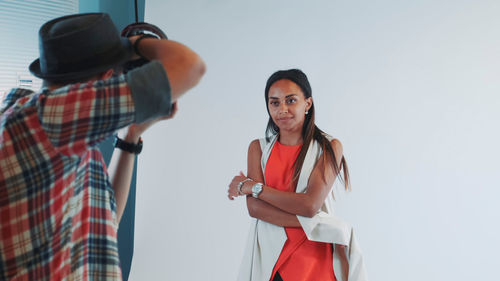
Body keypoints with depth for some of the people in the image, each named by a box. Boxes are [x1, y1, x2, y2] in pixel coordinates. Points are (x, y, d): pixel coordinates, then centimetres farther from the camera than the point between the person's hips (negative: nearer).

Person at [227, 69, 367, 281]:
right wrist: (311, 223, -18)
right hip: (269, 255, 2)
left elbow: (311, 204, -15)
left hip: (314, 254, -2)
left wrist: (253, 187, -8)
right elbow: (254, 208, -8)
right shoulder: (258, 148, 5)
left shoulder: (328, 147, -3)